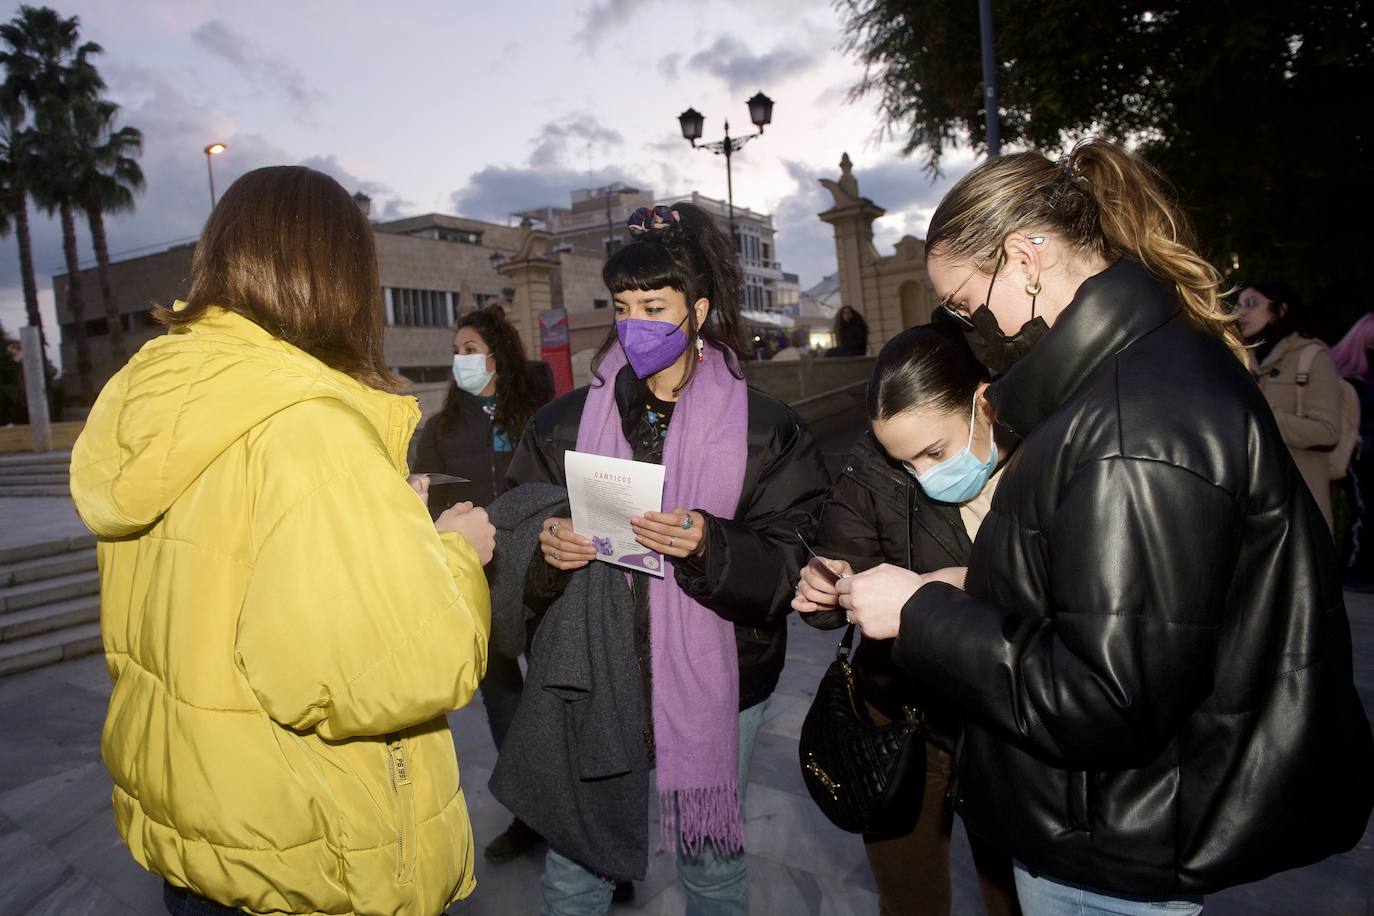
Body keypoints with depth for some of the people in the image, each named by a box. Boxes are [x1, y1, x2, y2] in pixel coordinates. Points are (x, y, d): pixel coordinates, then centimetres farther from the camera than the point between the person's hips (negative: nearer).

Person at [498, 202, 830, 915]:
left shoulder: (765, 429, -4)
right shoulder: (566, 423, 3)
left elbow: (790, 561, -9)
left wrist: (710, 547, -27)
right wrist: (545, 548, -19)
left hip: (714, 682, -1)